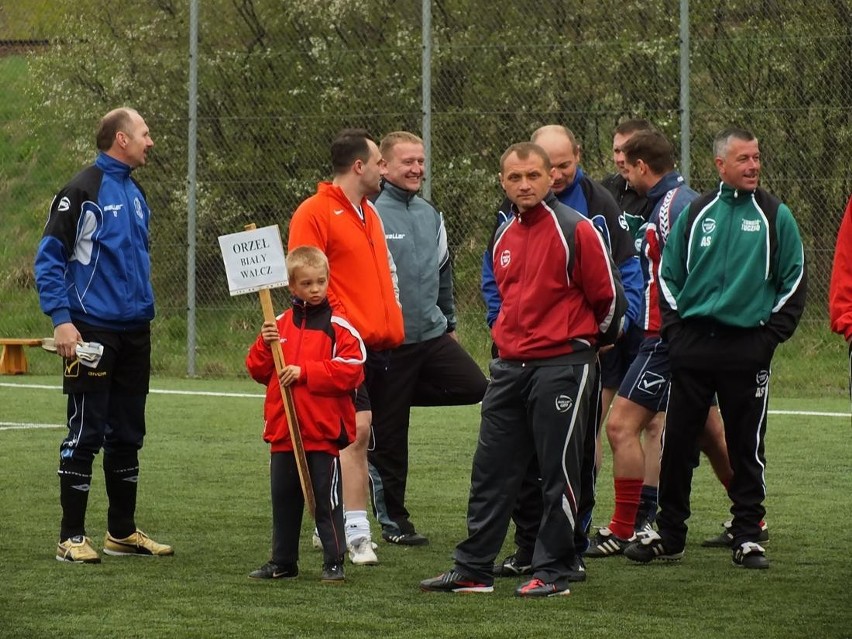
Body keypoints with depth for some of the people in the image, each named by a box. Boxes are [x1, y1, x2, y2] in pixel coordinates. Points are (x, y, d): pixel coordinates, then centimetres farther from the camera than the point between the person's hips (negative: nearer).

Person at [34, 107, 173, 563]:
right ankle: (72, 537, -1)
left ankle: (122, 531, 20)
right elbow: (49, 258, -11)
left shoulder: (135, 194, 14)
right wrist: (61, 319, -18)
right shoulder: (81, 191, -10)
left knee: (128, 435, 12)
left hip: (135, 333, 8)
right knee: (85, 435, -5)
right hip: (93, 333, -8)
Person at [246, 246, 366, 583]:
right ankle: (282, 562, 21)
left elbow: (350, 371, -14)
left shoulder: (338, 326, -4)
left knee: (326, 499, -1)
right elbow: (258, 370, 13)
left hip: (324, 431, -5)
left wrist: (305, 372, -17)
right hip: (283, 430, 5)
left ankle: (334, 562, 6)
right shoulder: (280, 324, 10)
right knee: (283, 498, 12)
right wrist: (266, 345, -7)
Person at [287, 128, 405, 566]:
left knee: (356, 437, 10)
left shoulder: (369, 214, 19)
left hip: (378, 342, 8)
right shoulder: (315, 213, -7)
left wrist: (393, 325, 19)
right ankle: (356, 534, -14)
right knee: (357, 428, -14)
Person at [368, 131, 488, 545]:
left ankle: (398, 396, 9)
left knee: (476, 388, -12)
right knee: (388, 437, 0)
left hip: (433, 336, 6)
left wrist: (449, 322, 23)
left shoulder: (430, 216, 12)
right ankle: (393, 521, 12)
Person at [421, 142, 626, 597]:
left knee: (557, 471, -1)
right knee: (490, 470, 8)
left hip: (561, 365, -7)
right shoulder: (504, 237, 12)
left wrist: (593, 339, 11)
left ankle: (553, 572, 6)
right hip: (510, 366, 7)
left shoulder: (576, 230, -9)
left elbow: (608, 296, -3)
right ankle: (473, 569, 13)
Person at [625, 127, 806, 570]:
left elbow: (793, 280, 4)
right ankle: (668, 533, 12)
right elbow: (668, 273, 14)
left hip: (747, 346, -2)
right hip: (692, 345, 2)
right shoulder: (695, 213, 9)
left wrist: (772, 333, -3)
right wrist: (673, 328, 4)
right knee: (677, 442, 3)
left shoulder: (775, 216, 3)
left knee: (746, 446, 1)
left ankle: (747, 537, 8)